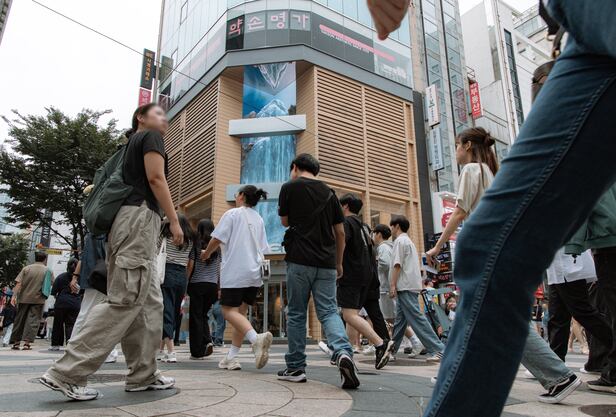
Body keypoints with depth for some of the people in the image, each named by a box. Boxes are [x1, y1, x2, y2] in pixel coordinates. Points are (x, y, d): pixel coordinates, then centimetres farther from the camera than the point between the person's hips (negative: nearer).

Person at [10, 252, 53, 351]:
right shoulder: (48, 271, 2)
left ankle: (16, 342, 20)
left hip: (24, 298, 2)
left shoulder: (26, 268, 4)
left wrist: (14, 295, -6)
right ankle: (27, 343, -8)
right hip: (38, 299, -2)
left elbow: (19, 283, -4)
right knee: (33, 320, 0)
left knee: (19, 320, 13)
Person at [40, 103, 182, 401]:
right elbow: (156, 178, -10)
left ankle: (143, 375, 9)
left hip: (129, 218, 10)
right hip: (140, 217, -10)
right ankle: (67, 374, -11)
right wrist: (174, 220, -11)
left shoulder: (132, 144, 30)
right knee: (126, 301, -12)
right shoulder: (150, 137, 4)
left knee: (149, 303, 7)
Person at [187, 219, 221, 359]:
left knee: (195, 317, 4)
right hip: (212, 284, 3)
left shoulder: (196, 244, -2)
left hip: (197, 283, -3)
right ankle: (207, 341, -2)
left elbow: (190, 266, -5)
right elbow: (219, 268, 9)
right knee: (203, 315, 18)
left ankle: (197, 352, 5)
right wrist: (219, 287, 15)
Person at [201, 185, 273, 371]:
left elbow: (217, 239, -5)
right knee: (241, 312, 11)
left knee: (229, 311, -6)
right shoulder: (259, 219, 16)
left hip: (235, 271, -6)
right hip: (254, 272, 7)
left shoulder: (232, 214, -1)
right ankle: (231, 357, 11)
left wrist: (207, 253, 13)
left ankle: (256, 338, -30)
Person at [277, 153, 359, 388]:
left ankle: (295, 367, 13)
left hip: (299, 260, -3)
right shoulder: (329, 193, 13)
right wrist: (339, 263, 20)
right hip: (326, 263, 3)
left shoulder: (290, 187, 2)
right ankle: (343, 351, -20)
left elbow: (285, 221, 13)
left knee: (296, 314, 7)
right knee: (328, 311, 5)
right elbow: (340, 232, 12)